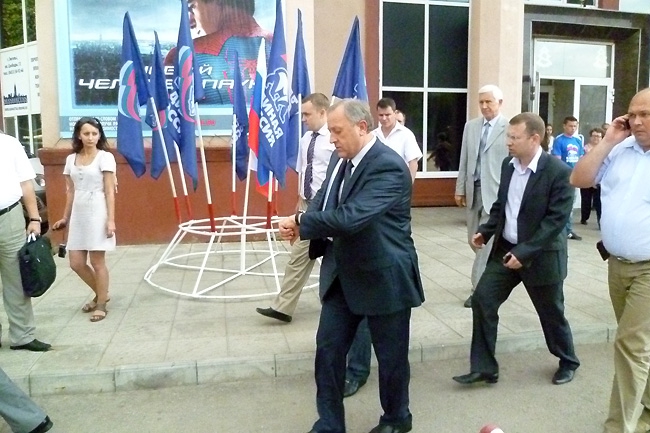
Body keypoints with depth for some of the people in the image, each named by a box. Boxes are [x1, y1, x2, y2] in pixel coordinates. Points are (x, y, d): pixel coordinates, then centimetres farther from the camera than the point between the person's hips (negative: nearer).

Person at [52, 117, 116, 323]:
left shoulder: (105, 157, -5)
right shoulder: (71, 159, 10)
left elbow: (109, 192, -9)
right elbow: (70, 191, 15)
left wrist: (111, 220, -13)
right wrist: (65, 217, 16)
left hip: (98, 213, -6)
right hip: (78, 214, 6)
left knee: (97, 262, 1)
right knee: (76, 263, 7)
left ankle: (101, 304, 17)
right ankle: (100, 294, 29)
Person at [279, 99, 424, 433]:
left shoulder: (389, 166, -23)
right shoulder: (340, 159, 4)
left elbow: (351, 216, -33)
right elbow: (323, 200, 9)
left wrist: (301, 222, -20)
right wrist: (301, 224, -14)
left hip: (383, 277, -7)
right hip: (342, 275, 7)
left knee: (391, 354, 12)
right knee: (327, 349, 10)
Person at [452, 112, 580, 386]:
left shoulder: (558, 172, -18)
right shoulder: (508, 165, 2)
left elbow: (556, 219, -21)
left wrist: (524, 252, -26)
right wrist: (486, 231, -2)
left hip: (541, 255, -6)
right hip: (505, 249, 6)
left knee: (551, 313, 12)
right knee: (482, 299, -3)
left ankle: (568, 363, 40)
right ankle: (483, 367, 8)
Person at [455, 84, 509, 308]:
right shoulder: (471, 126, 10)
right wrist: (460, 188, 10)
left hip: (496, 191, -6)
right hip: (473, 189, 6)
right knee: (474, 239, 13)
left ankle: (479, 289, 6)